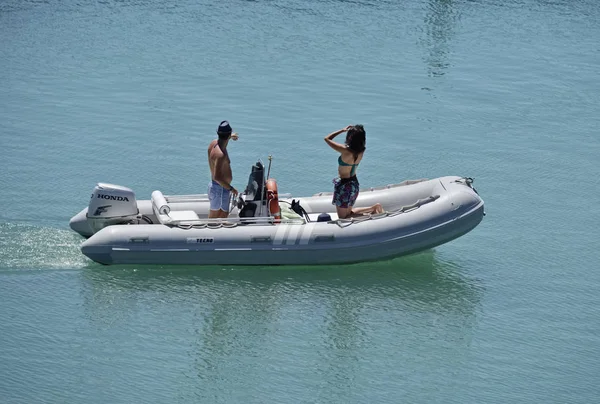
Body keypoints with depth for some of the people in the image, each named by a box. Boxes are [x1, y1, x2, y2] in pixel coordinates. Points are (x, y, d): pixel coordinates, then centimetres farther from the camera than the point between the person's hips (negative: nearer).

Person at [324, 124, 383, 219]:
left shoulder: (346, 151, -29)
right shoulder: (361, 151, -8)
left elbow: (327, 138, -20)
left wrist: (343, 130, -11)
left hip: (344, 185, -8)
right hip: (354, 183, 8)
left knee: (343, 217, 8)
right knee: (348, 213, 28)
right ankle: (374, 208, 14)